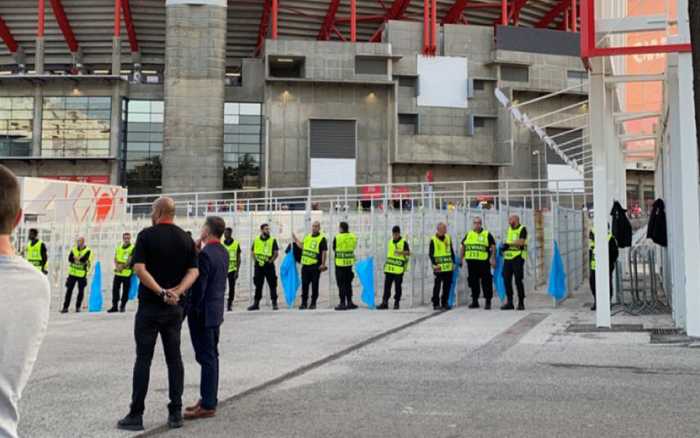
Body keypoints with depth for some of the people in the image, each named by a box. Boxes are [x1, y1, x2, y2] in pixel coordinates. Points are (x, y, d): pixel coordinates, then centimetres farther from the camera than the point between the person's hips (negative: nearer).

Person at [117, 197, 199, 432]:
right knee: (174, 358, 9)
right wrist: (177, 291, -12)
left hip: (150, 306, -4)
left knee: (143, 358, 1)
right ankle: (175, 413, 10)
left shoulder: (147, 235, -8)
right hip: (175, 307, 4)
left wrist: (161, 292, -18)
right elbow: (194, 271, 0)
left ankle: (136, 415, 4)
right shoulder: (186, 238, 6)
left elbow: (139, 269, -17)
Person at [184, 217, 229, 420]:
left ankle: (208, 405, 1)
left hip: (203, 313, -9)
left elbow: (198, 287, -20)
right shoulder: (224, 252, 8)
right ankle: (208, 399, 24)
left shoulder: (205, 254, -19)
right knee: (211, 356, 15)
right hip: (216, 311, 9)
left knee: (206, 358, -4)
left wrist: (192, 312, -11)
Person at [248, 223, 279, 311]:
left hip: (269, 265, -3)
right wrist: (257, 260, -2)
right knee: (258, 285, 8)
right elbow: (253, 252, 13)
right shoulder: (256, 240, 8)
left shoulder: (273, 240, 1)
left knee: (272, 285, -2)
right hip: (259, 266, 3)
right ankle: (256, 303, 14)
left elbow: (276, 253, -2)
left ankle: (274, 303, 3)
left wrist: (270, 261, -11)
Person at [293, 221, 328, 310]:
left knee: (314, 285, 2)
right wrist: (295, 239, 24)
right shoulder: (307, 237, 15)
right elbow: (302, 246, 27)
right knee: (304, 285, 7)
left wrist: (323, 264, -16)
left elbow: (324, 252, -9)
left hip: (315, 266, -5)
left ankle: (313, 303, 11)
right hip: (305, 265, 5)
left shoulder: (322, 239, -4)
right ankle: (304, 303, 15)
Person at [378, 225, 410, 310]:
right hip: (389, 268, 5)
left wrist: (401, 252, -32)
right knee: (387, 286, 2)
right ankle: (384, 303, 4)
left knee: (398, 286, 3)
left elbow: (408, 253, -14)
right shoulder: (390, 242, 15)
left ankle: (396, 303, 13)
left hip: (399, 269, -5)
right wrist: (386, 263, 22)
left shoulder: (403, 242, -4)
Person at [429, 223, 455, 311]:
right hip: (439, 268, -6)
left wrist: (453, 262, 12)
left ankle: (444, 303, 19)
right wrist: (434, 264, -15)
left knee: (447, 285, 8)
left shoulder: (448, 238, 11)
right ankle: (436, 304, 4)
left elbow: (451, 251, 18)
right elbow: (430, 254, -7)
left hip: (448, 267, 6)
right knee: (437, 286, -3)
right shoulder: (433, 240, -6)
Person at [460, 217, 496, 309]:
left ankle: (488, 301, 3)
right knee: (473, 281, 9)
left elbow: (493, 246, -1)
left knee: (486, 281, -4)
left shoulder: (487, 234, 3)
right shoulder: (468, 235, 15)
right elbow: (463, 246, 21)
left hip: (483, 262, -4)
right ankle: (475, 301, 19)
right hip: (471, 262, 4)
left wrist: (493, 258, -11)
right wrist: (461, 258, 15)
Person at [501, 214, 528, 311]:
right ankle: (509, 302, 11)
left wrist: (509, 244, -18)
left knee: (518, 280, -6)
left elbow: (521, 242, -19)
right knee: (507, 280, 3)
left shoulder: (522, 229, -6)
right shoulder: (509, 229, 17)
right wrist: (503, 248, 9)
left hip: (518, 258, -7)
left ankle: (521, 303, 4)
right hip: (508, 258, 7)